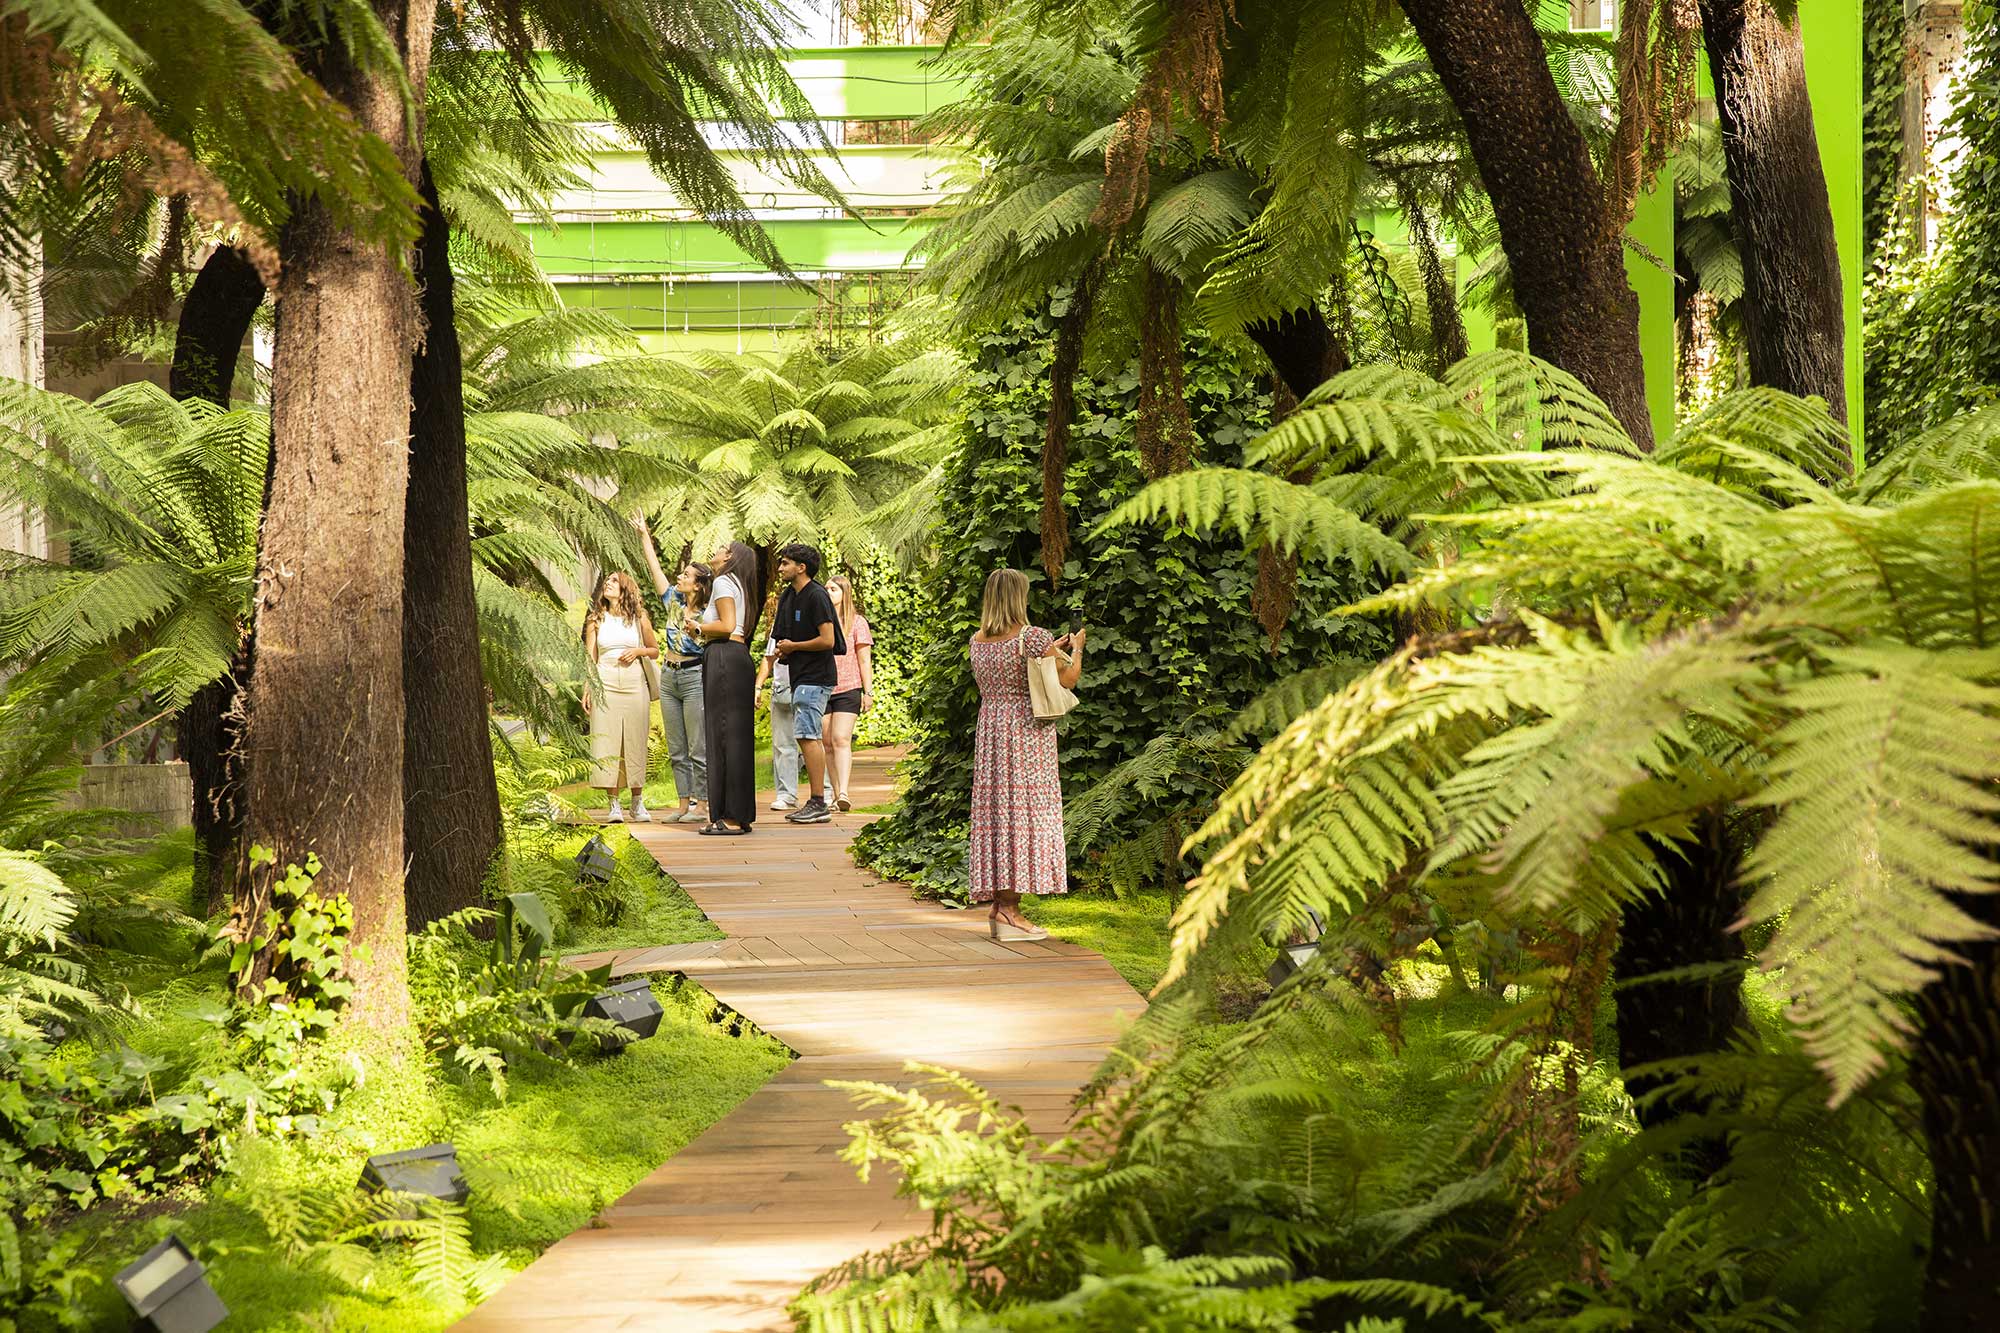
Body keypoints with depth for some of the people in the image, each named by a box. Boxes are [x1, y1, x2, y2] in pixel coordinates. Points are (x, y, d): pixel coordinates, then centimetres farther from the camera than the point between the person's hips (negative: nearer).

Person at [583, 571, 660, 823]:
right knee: (607, 743, -6)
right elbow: (590, 658, 8)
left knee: (635, 743, 0)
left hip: (634, 684, 0)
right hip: (605, 685, 0)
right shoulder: (596, 620, 9)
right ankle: (614, 805, -3)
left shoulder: (639, 618, 8)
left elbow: (655, 650, 16)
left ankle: (638, 803, 9)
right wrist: (587, 689, -1)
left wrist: (638, 651, -4)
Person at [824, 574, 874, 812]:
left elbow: (864, 660, 3)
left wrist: (868, 691, -3)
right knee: (828, 743, 2)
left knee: (841, 740, -15)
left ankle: (843, 793, -25)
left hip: (848, 689, -3)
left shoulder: (857, 622, 4)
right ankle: (835, 795, 7)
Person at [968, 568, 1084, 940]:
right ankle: (1009, 910, -9)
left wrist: (1051, 650, 30)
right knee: (1023, 811, -5)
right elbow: (1067, 679, -6)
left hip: (990, 729, 7)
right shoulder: (1033, 637, -13)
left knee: (996, 810, 9)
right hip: (1027, 733, -7)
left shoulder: (977, 641, 7)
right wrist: (1076, 649, 13)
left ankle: (999, 906, 11)